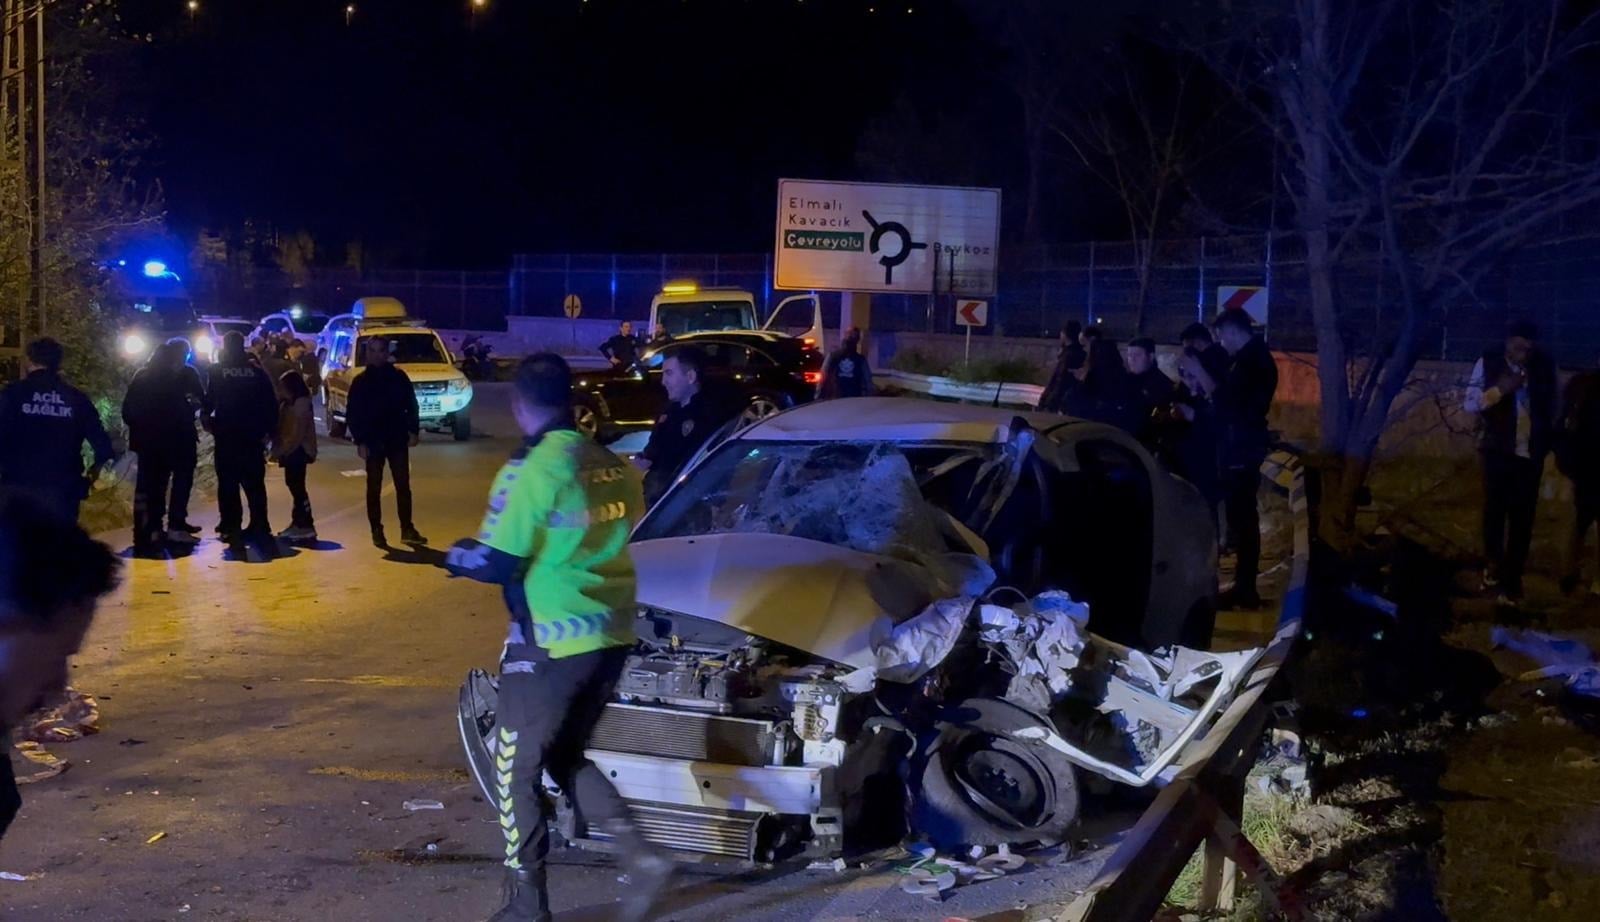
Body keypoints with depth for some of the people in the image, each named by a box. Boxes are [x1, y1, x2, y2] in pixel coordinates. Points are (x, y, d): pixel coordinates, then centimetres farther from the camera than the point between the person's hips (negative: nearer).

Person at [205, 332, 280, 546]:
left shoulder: (217, 371, -1)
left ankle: (231, 527, -3)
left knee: (228, 483, 2)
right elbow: (271, 402, 0)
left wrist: (207, 419, 15)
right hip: (252, 434, 2)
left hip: (226, 434, -2)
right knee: (254, 482, 9)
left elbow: (209, 400, -2)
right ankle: (259, 526, 7)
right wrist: (269, 429, 4)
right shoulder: (256, 371, 3)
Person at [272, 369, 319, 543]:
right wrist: (277, 448, 1)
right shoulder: (287, 403, 13)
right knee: (293, 484, 14)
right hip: (290, 450, 9)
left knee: (297, 485, -9)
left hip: (298, 450, -9)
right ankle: (298, 522, 23)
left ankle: (307, 526, -8)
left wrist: (281, 450, -18)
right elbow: (281, 427, 14)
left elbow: (297, 434, -20)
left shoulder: (300, 404, -16)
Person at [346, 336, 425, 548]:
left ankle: (407, 529, 10)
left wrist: (414, 431, -1)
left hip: (397, 440, 1)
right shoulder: (360, 381, -1)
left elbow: (411, 405, 7)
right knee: (374, 488, 5)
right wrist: (360, 441, -8)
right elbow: (352, 414, -1)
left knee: (403, 486, 3)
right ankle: (377, 531, 11)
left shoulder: (399, 377, 2)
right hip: (373, 442, -1)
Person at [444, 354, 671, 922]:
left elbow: (496, 565, -14)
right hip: (611, 636, 7)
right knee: (566, 758, 22)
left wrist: (456, 556, 5)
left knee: (516, 769, 7)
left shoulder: (532, 470, -15)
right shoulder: (612, 466, 7)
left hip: (552, 642, -7)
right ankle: (641, 858, 10)